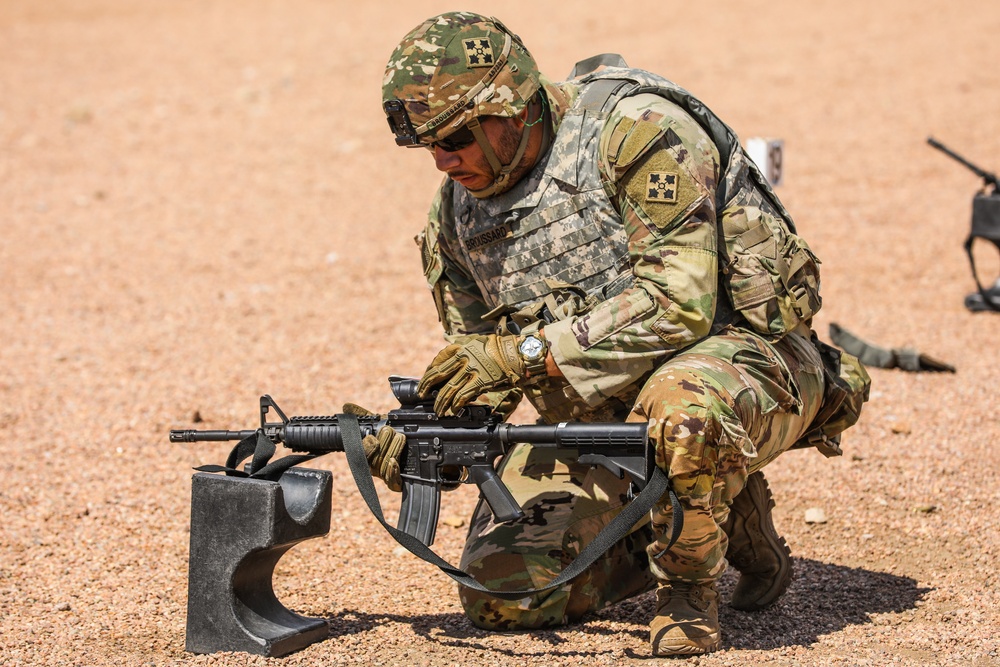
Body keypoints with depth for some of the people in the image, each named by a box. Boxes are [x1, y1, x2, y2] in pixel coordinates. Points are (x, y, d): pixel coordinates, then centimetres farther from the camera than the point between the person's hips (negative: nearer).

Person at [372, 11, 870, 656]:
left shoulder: (635, 130, -20)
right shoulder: (459, 212, 2)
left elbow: (679, 303, -28)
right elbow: (483, 373, 11)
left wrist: (524, 351, -29)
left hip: (742, 350, -6)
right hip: (596, 411, 7)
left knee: (675, 414, -43)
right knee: (501, 592, -7)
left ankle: (691, 580, -12)